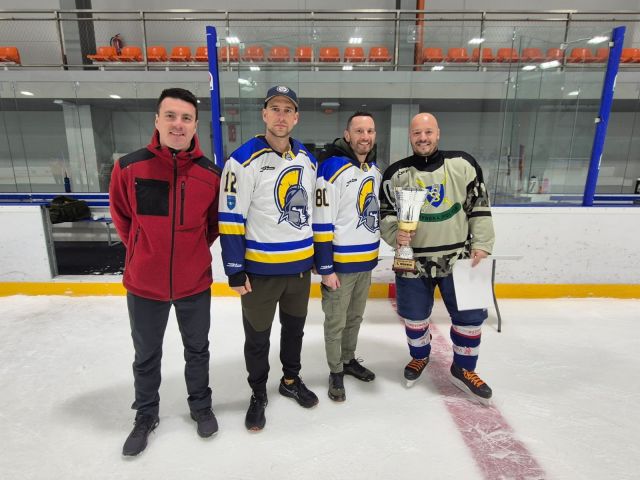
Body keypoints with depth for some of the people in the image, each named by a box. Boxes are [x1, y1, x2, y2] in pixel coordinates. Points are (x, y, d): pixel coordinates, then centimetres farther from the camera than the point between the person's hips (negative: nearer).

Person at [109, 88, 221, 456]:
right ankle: (146, 415, 44)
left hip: (195, 283, 0)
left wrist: (193, 249, 3)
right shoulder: (129, 167, -11)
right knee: (147, 356, 19)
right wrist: (142, 250, 5)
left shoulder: (211, 174, -10)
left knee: (197, 350, 19)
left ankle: (201, 406, 43)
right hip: (144, 283, 0)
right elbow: (122, 216, 4)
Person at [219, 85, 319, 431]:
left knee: (295, 327, 21)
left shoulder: (308, 160, 6)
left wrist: (320, 257, 14)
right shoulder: (244, 160, -13)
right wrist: (235, 271, -14)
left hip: (300, 265, 6)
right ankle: (258, 394, 35)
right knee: (257, 337, 11)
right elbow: (230, 219, -14)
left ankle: (291, 380, 44)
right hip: (260, 268, -5)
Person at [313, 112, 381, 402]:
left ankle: (349, 360, 41)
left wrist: (373, 252, 18)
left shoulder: (375, 171, 8)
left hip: (367, 260, 7)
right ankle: (335, 372, 27)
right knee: (336, 321, 8)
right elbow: (321, 222, -18)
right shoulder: (332, 169, -17)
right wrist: (325, 267, -18)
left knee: (355, 317, 21)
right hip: (340, 262, -7)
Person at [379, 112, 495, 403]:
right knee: (414, 316, 13)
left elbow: (480, 207, 2)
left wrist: (481, 244, -4)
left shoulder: (463, 165, -2)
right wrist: (395, 234, -18)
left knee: (470, 315, 6)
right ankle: (419, 356, 43)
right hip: (413, 260, 0)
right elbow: (385, 214, 1)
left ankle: (463, 369, 31)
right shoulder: (396, 174, -3)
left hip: (458, 259, 1)